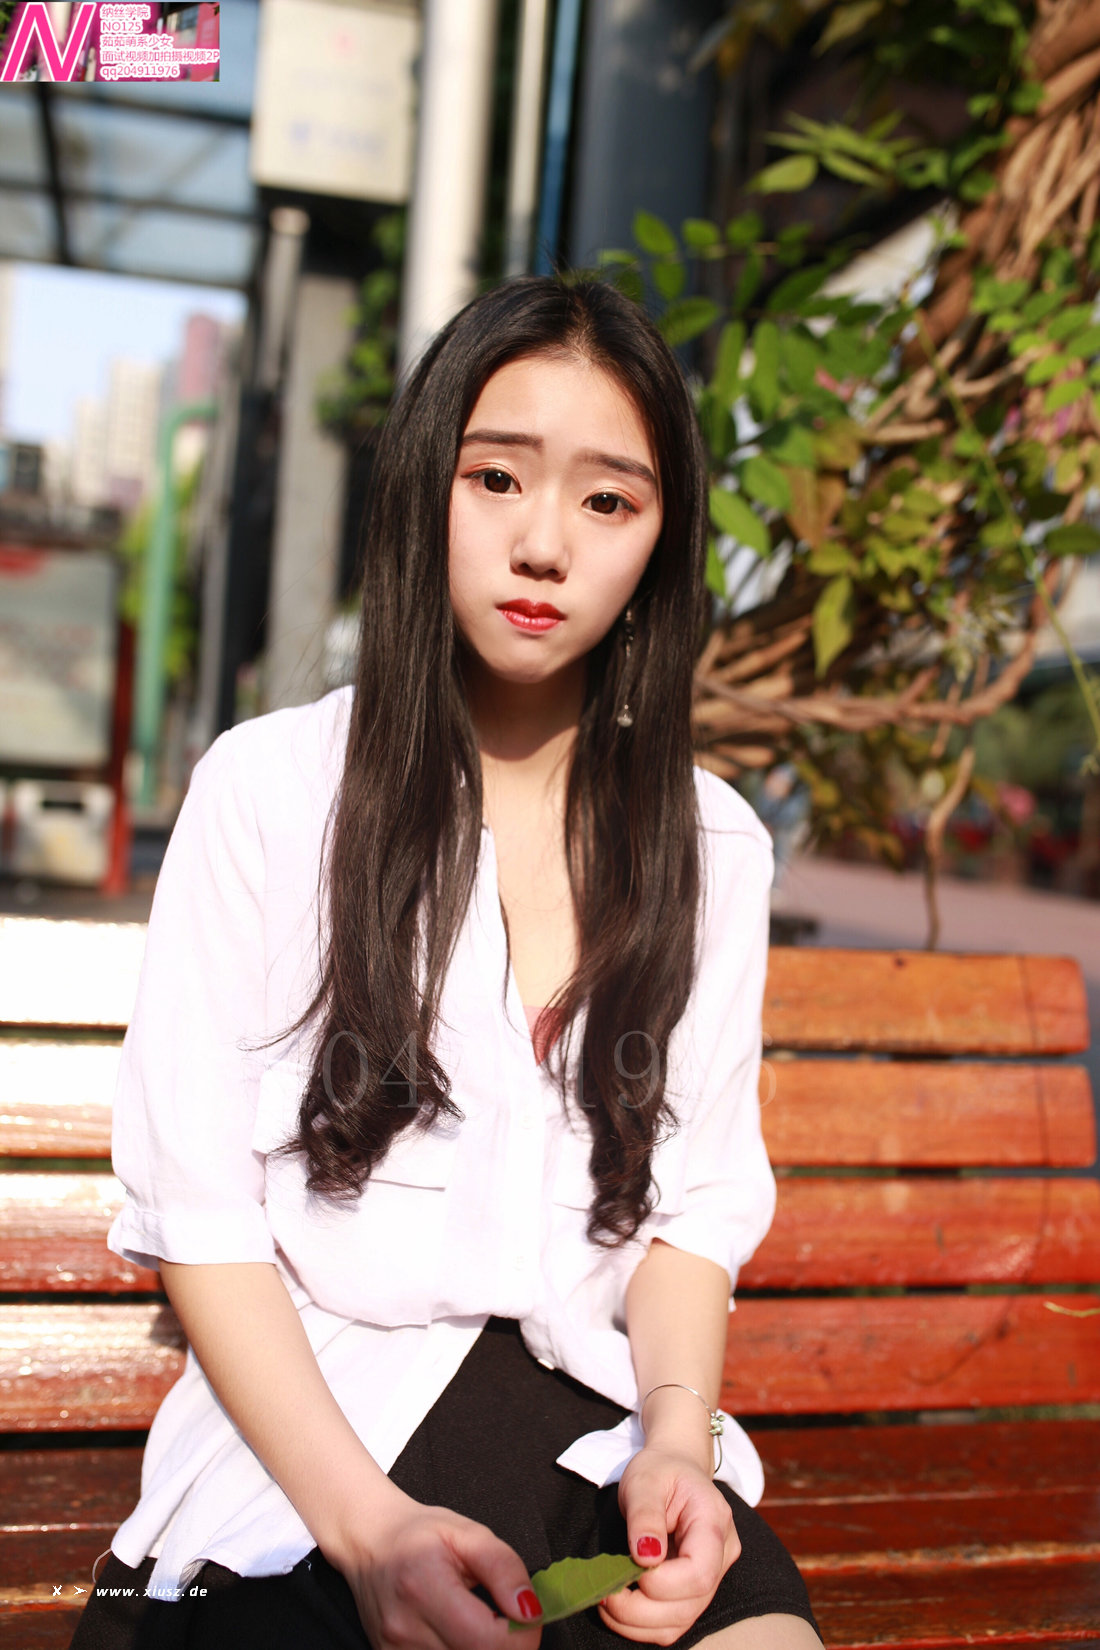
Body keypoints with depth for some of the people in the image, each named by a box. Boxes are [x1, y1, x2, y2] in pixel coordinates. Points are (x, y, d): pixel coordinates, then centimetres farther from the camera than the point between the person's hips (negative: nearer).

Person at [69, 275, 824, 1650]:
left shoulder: (711, 848, 7)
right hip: (306, 1441, -3)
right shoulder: (270, 790, -3)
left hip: (596, 1433, 3)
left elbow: (695, 1198, 8)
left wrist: (678, 1436, -10)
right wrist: (364, 1523, -15)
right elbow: (194, 1204, -5)